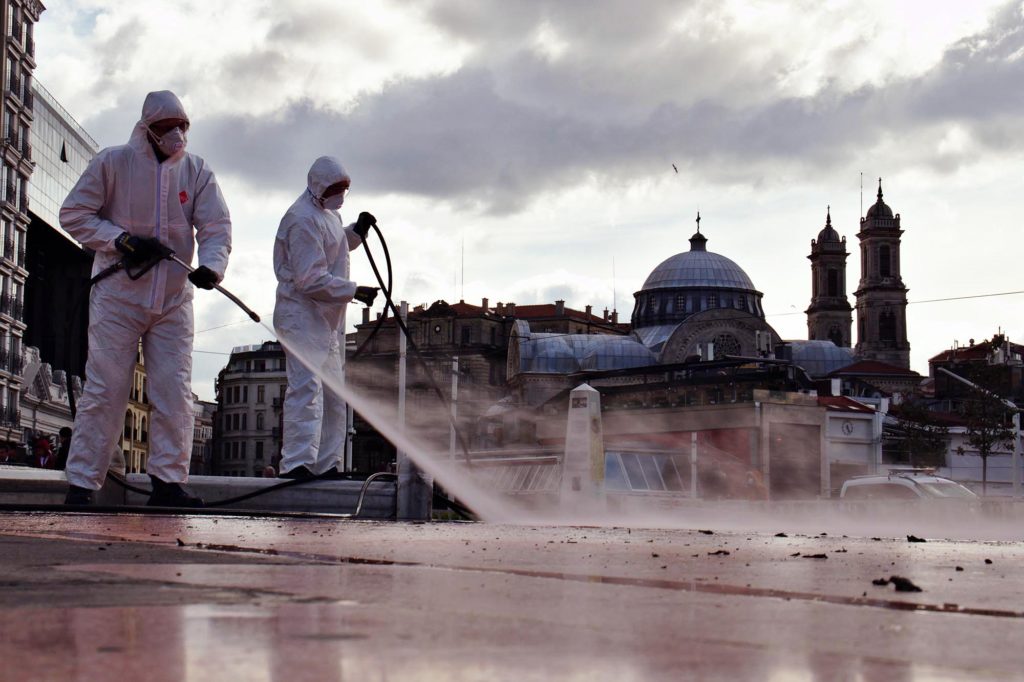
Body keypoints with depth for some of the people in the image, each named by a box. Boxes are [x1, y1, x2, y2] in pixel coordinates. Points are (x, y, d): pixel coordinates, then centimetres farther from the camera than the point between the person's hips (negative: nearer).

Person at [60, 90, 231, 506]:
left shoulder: (196, 171, 6)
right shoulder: (113, 162, -1)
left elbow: (216, 226, -1)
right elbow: (74, 215, 0)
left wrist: (211, 265, -23)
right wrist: (122, 240, -14)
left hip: (173, 300, 3)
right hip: (117, 296, -3)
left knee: (175, 393, -1)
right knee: (105, 390, -4)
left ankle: (167, 482, 3)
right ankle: (81, 484, 0)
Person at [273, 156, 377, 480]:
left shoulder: (328, 212, 14)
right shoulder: (304, 219, -18)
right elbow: (312, 280, -22)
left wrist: (356, 231, 14)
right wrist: (354, 291, -21)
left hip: (329, 318, 11)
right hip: (302, 315, -11)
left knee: (333, 393, 13)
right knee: (307, 387, -18)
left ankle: (325, 464, 19)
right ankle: (296, 463, -22)